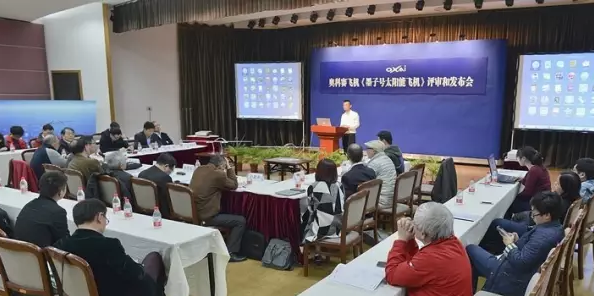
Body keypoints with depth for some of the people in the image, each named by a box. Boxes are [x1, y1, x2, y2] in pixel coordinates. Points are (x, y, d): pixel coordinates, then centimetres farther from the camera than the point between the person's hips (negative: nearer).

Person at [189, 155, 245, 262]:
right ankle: (230, 253, 3)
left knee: (226, 212, 32)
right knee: (241, 221, 0)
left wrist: (225, 171, 17)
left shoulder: (198, 169, 7)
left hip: (193, 213, 9)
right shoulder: (217, 174, -16)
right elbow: (234, 185, 0)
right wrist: (229, 168, 7)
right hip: (205, 216, -9)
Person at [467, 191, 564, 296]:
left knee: (470, 249, 4)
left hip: (513, 281, -10)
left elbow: (520, 263, -30)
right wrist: (518, 240, -2)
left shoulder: (544, 236, -31)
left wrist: (510, 245, -14)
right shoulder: (556, 227, -1)